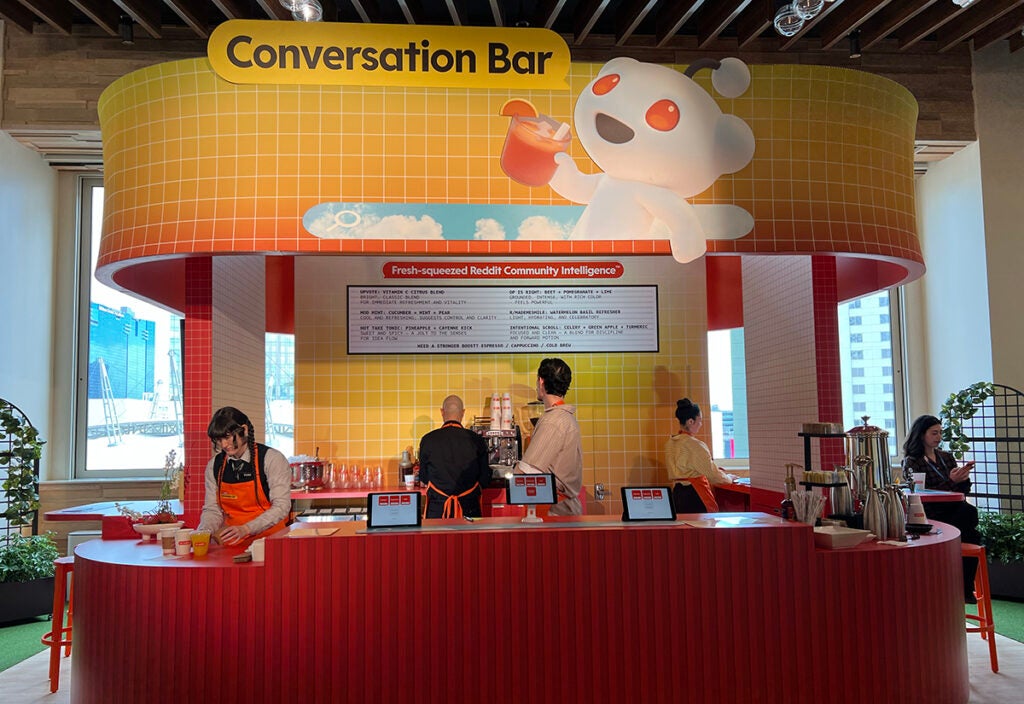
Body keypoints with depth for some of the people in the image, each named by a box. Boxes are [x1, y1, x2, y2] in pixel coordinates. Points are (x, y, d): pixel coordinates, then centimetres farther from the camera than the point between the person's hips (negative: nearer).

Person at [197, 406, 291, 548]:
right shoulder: (214, 465, 11)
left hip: (269, 542, -5)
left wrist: (246, 529, -19)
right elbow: (212, 509, 13)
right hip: (232, 545, 6)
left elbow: (281, 506, -9)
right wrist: (202, 533, -7)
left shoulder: (272, 459, -4)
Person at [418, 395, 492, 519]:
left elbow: (423, 478, 7)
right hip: (469, 508, 1)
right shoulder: (476, 440, -5)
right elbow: (485, 478, 3)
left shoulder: (428, 440, -6)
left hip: (436, 509, 0)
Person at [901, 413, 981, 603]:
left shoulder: (947, 458, 20)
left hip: (955, 512, 5)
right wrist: (950, 481, -14)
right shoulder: (911, 462, 2)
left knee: (969, 510, -29)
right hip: (931, 516, -5)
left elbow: (963, 491, 18)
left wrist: (964, 477, -3)